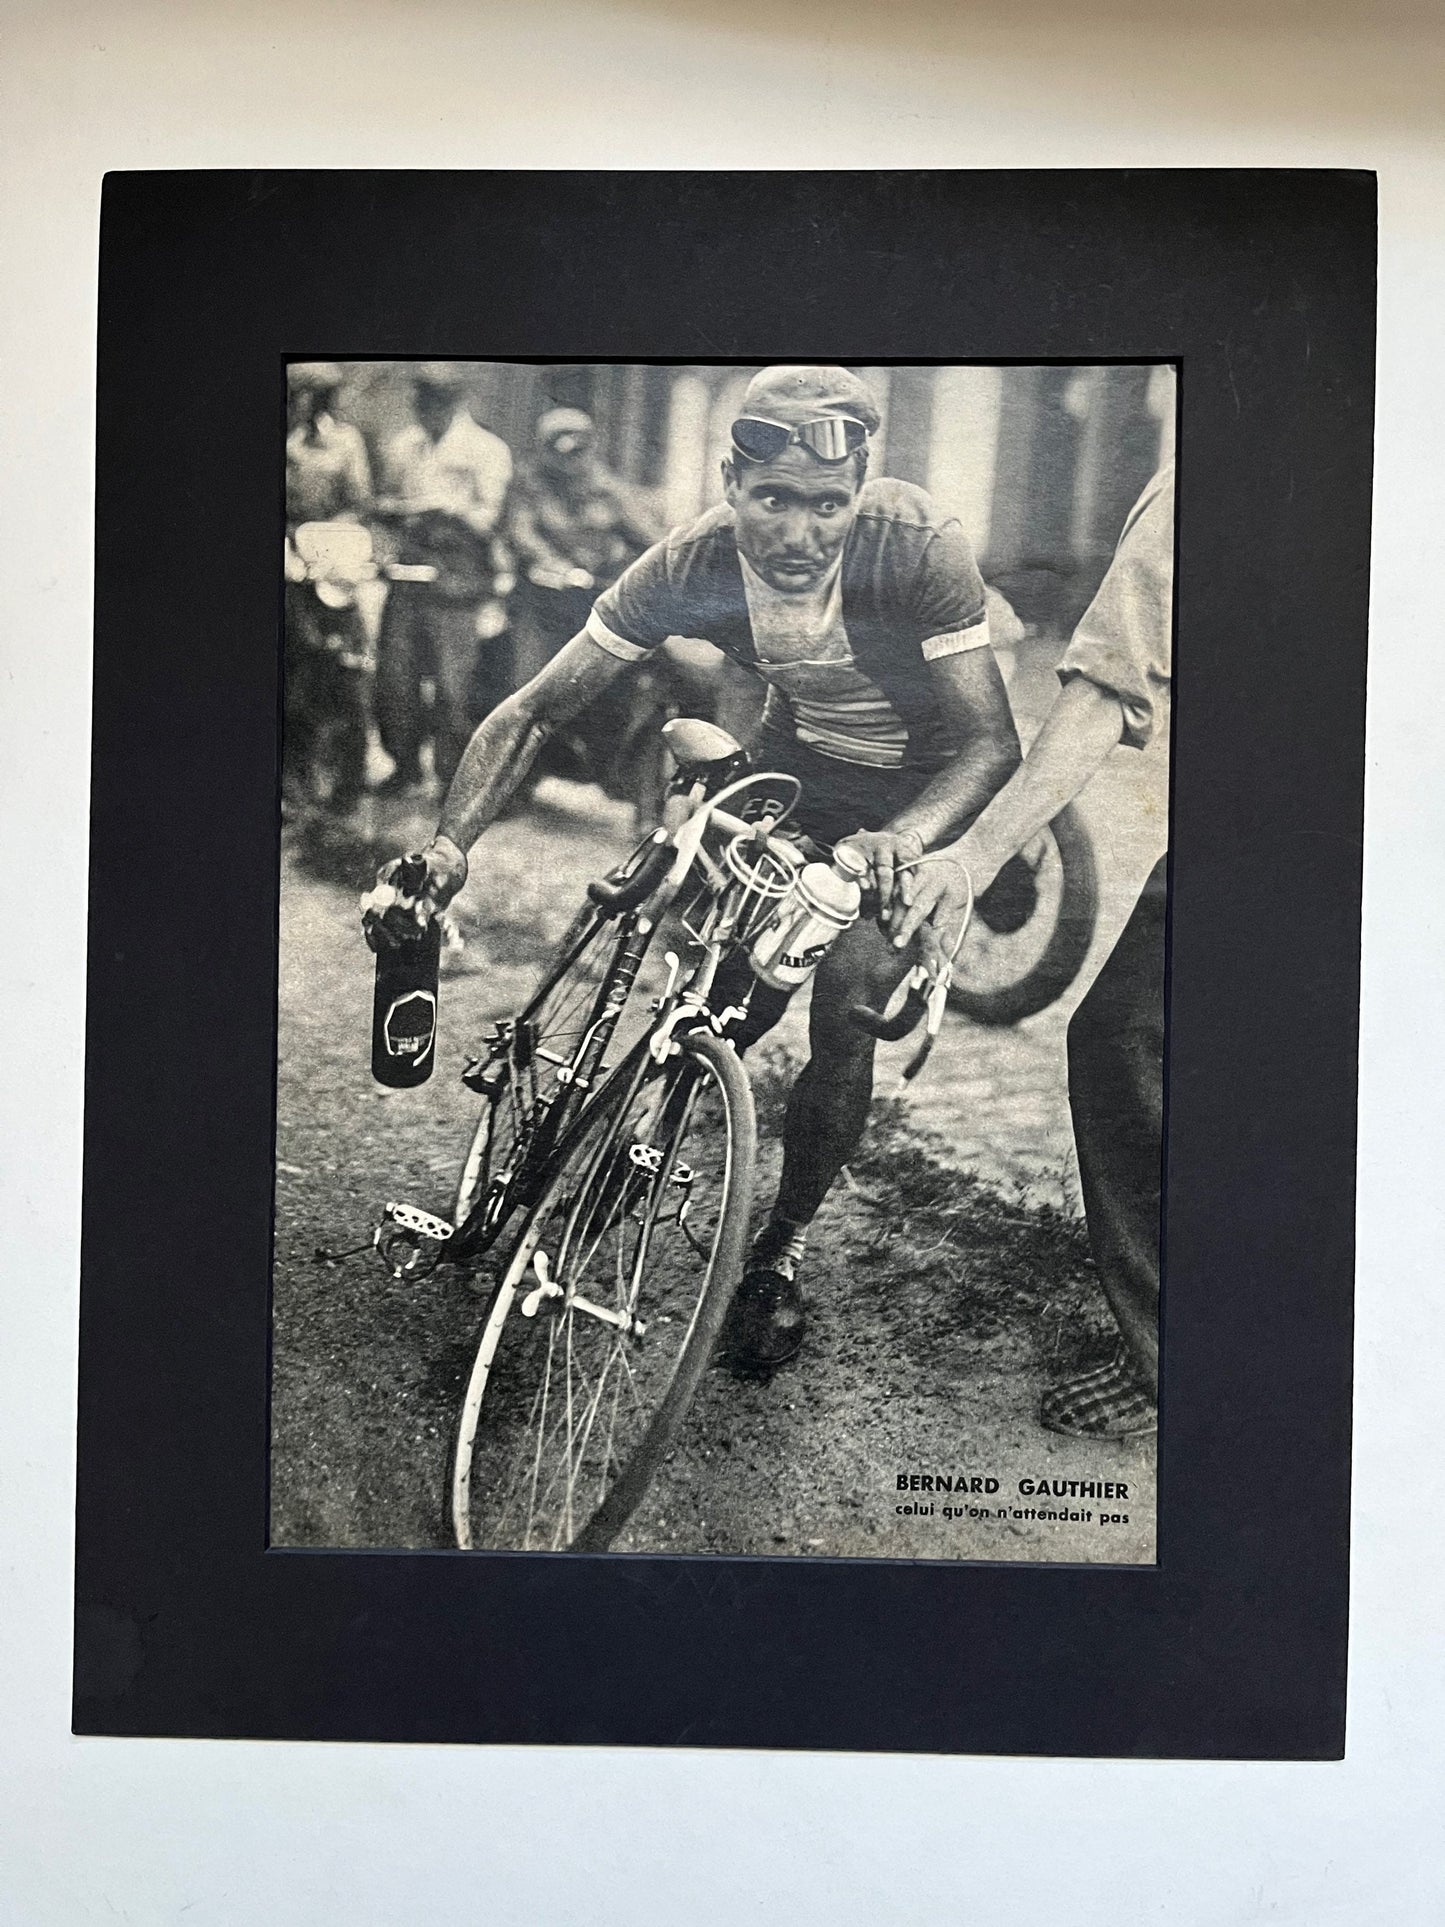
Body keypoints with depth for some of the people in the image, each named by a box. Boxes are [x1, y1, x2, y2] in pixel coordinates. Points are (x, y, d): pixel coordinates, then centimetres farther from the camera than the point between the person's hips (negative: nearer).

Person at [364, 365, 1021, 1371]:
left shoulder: (920, 543, -32)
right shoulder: (695, 565, -25)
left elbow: (991, 739, -31)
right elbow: (538, 706, -21)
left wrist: (904, 840, -52)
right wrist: (451, 843, -35)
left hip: (923, 786, -2)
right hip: (795, 768, 3)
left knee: (844, 1014, -16)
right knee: (733, 1003, -7)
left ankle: (783, 1253, 5)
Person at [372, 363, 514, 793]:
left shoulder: (487, 449, 1)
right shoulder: (402, 445, 17)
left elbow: (488, 520, -5)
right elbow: (385, 502, 25)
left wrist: (455, 509, -23)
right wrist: (393, 509, 2)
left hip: (458, 580, -5)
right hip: (406, 575, 5)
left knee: (453, 685, -6)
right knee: (394, 677, 5)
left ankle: (454, 777, 4)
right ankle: (405, 766, 19)